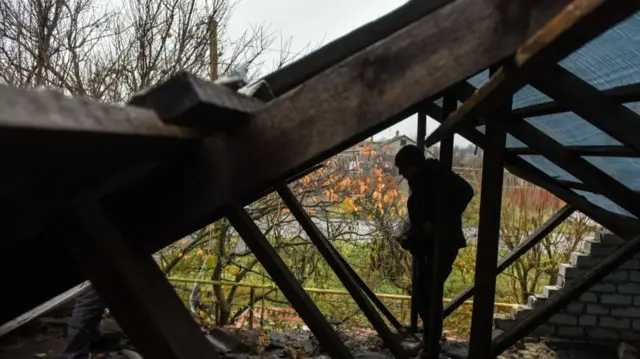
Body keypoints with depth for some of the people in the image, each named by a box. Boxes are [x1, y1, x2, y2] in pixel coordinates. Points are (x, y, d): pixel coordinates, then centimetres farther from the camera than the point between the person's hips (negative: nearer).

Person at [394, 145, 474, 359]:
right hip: (427, 246, 9)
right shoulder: (419, 184, 15)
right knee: (423, 293, 12)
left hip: (442, 244, -9)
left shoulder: (436, 176, -10)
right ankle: (429, 340, 26)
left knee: (430, 294, -7)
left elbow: (465, 192, -24)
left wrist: (439, 223, -25)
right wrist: (409, 237, 4)